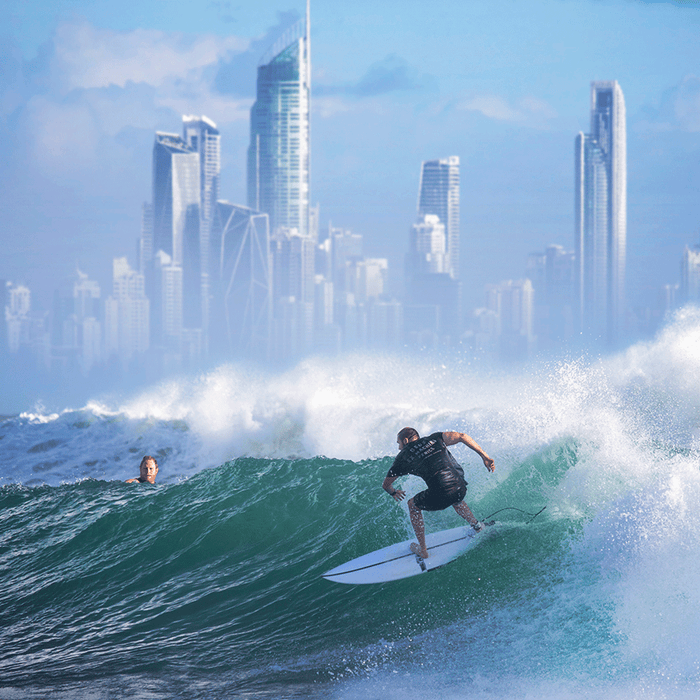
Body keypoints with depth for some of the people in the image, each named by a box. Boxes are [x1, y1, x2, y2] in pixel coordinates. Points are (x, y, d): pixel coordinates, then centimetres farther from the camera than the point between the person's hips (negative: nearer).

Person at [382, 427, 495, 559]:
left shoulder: (403, 457, 14)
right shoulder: (433, 439, 20)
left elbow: (386, 485, 26)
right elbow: (461, 436, 5)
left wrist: (393, 493, 51)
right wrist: (484, 456, 7)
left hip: (439, 497, -4)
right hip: (460, 489, 4)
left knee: (413, 505, 27)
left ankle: (422, 550, 29)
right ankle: (477, 525, 43)